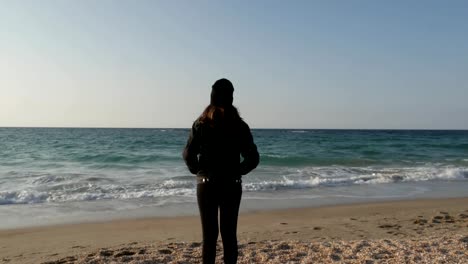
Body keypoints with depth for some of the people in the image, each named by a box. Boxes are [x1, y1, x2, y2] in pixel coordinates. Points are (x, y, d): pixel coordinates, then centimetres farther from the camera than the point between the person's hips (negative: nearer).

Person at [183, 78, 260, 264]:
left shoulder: (201, 124, -6)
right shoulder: (240, 125, -3)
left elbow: (188, 155, -8)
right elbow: (253, 158, -4)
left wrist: (198, 171, 8)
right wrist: (237, 172, 10)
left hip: (206, 184, -1)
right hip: (232, 186, 1)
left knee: (209, 234, 7)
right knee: (229, 234, 11)